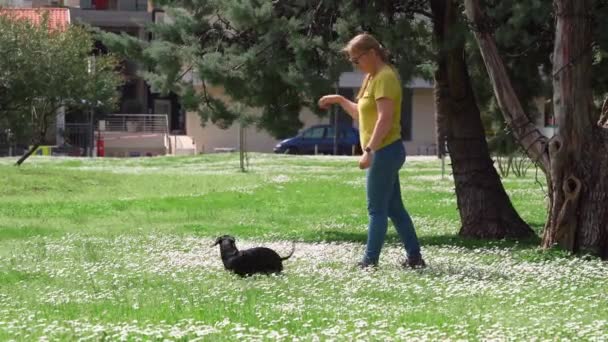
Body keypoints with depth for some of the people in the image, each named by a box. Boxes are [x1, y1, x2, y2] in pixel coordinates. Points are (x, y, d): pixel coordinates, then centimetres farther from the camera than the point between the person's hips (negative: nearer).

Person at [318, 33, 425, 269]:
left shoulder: (385, 77, -15)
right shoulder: (373, 77, 16)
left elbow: (385, 118, -24)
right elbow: (362, 114, 26)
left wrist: (368, 150, -28)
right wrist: (339, 100, 16)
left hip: (385, 151, -10)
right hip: (384, 152, 10)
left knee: (377, 209, -6)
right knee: (394, 208, 12)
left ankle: (370, 261, -4)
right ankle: (414, 257, 13)